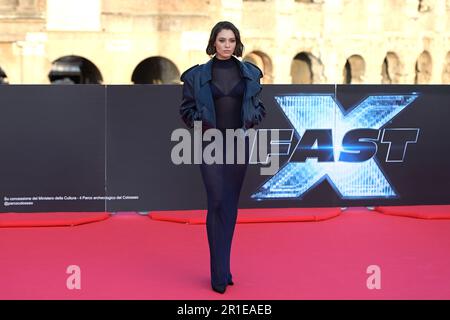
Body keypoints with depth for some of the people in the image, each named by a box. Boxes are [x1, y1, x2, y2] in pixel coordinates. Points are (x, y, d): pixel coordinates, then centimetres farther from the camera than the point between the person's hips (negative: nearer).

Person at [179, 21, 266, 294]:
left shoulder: (249, 72, 7)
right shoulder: (198, 75, 1)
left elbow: (259, 106, 11)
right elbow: (187, 109, 4)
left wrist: (249, 124, -7)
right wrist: (205, 126, -11)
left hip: (239, 142, 3)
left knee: (231, 205, 7)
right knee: (217, 203, -11)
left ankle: (222, 267, 18)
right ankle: (220, 274, -7)